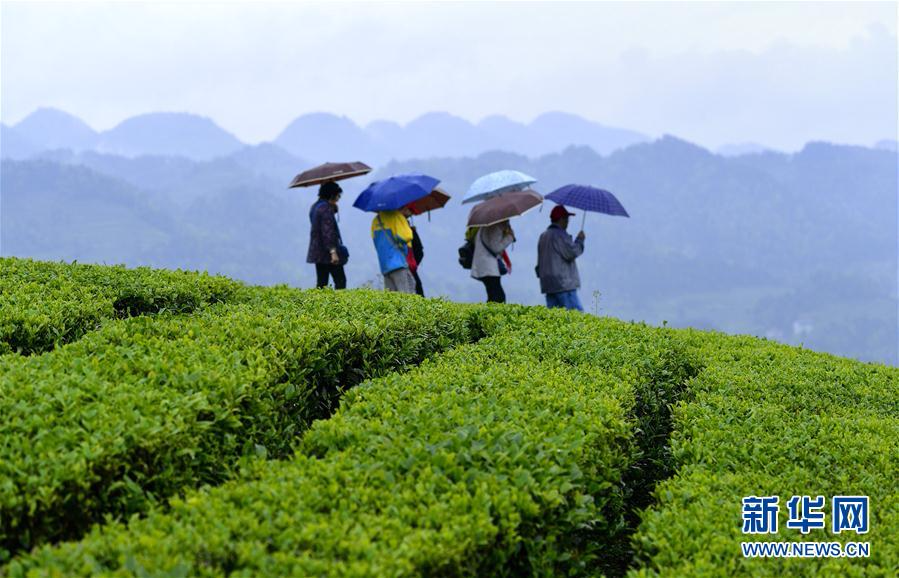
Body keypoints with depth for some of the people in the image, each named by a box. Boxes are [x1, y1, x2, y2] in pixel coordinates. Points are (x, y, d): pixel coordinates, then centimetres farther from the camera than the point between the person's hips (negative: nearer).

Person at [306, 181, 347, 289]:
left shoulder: (315, 207, 15)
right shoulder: (326, 208, -15)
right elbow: (327, 231, -21)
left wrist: (334, 208, 14)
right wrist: (333, 251, -24)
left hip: (317, 252, 9)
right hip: (327, 252, -9)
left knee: (321, 282, 8)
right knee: (340, 280, -4)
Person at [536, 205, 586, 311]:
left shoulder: (544, 236, 20)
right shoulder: (559, 234, -11)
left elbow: (539, 262, 24)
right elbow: (572, 252, -17)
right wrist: (579, 240, -4)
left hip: (548, 285, 9)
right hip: (563, 284, -9)